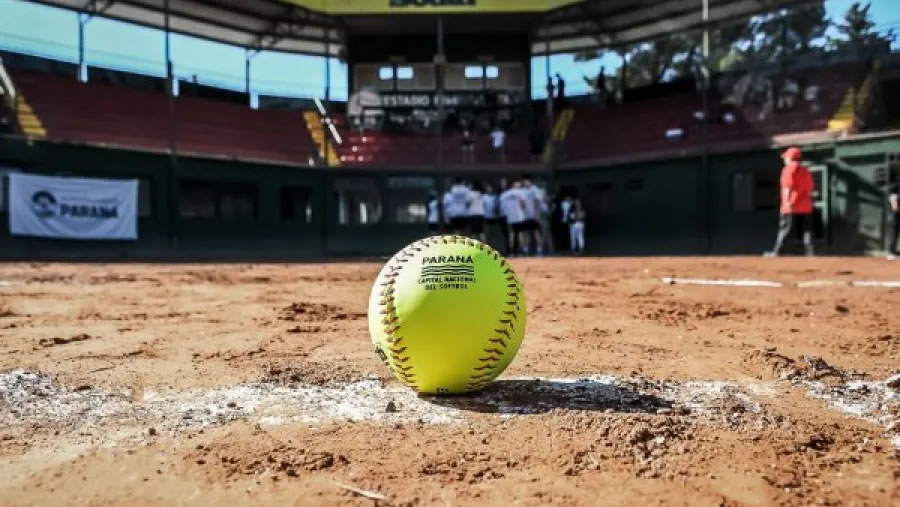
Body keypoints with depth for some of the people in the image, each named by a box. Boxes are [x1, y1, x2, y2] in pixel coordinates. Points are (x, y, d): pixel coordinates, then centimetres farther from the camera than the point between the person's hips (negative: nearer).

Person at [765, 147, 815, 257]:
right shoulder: (805, 170, 16)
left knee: (784, 230, -1)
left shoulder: (789, 169, -5)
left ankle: (776, 253, 1)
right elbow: (810, 189, 15)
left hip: (791, 207, -6)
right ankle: (810, 253, 0)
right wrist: (807, 200, 20)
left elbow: (788, 187, -16)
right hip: (806, 206, 6)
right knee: (807, 230, 5)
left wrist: (787, 202, -21)